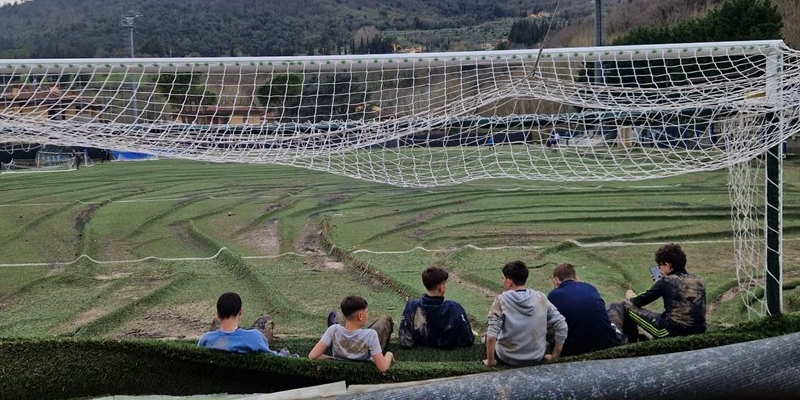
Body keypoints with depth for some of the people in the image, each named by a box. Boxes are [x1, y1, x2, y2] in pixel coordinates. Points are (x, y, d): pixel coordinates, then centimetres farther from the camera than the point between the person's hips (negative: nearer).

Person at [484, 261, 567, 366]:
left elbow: (491, 336, -22)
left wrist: (490, 361, -9)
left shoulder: (501, 300, -16)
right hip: (537, 358, 3)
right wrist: (554, 357, 4)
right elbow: (562, 327, -6)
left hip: (508, 359, -3)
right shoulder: (541, 298, -6)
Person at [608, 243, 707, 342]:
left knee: (626, 306, 7)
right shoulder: (698, 282, 9)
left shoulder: (666, 281, -7)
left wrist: (630, 297, 23)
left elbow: (638, 302, 1)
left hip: (672, 333, -7)